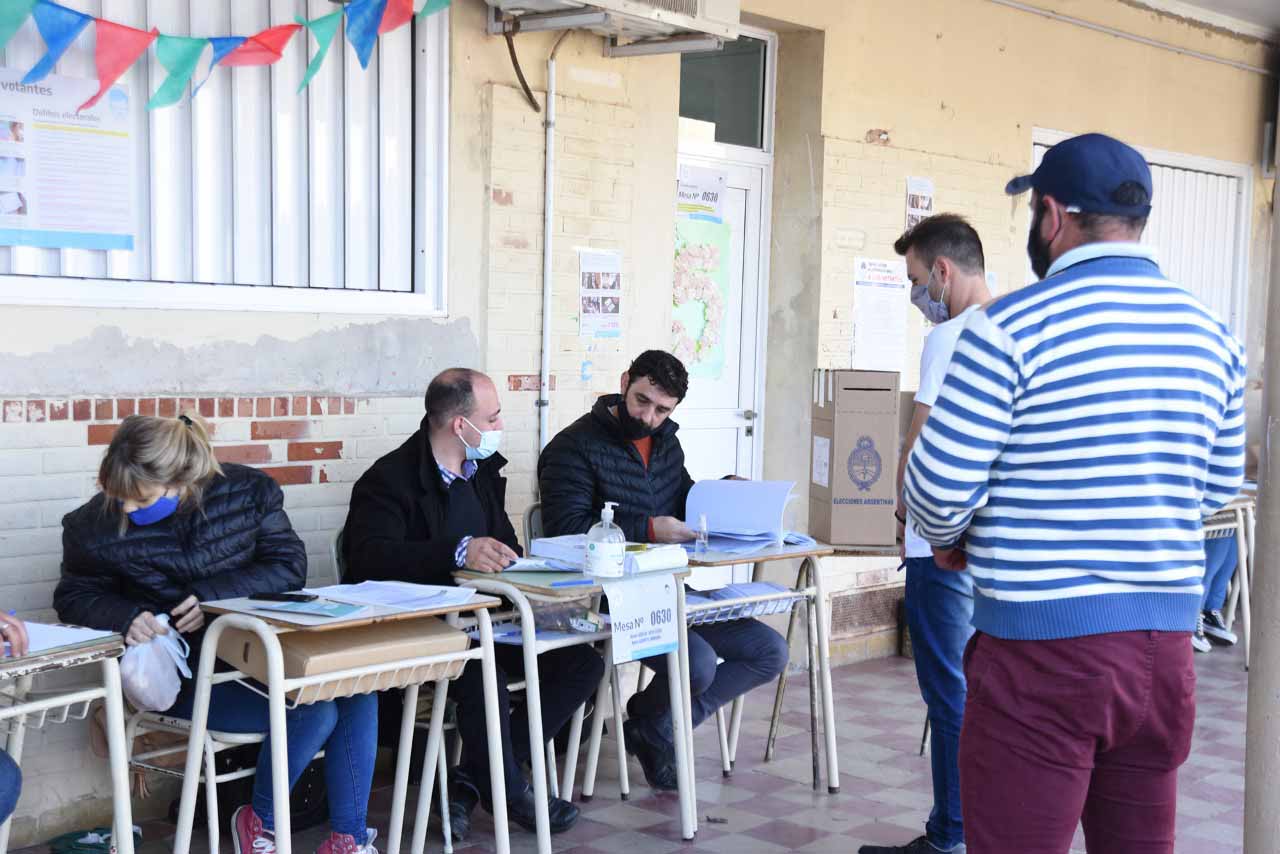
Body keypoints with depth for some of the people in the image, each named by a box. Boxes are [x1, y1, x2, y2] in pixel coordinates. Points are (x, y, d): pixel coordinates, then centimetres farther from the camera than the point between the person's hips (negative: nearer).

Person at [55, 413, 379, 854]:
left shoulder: (247, 491, -6)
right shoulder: (97, 525, -10)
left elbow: (290, 566, -5)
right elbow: (74, 595, 3)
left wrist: (214, 595, -20)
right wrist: (127, 616, -19)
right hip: (184, 672, -4)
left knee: (357, 694, -22)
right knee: (313, 713, -26)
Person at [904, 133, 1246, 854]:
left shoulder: (1010, 328, -12)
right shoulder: (1213, 335, 7)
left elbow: (938, 488, -11)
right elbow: (1220, 485, 17)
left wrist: (949, 540, 10)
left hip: (1043, 640, -6)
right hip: (1167, 641, 6)